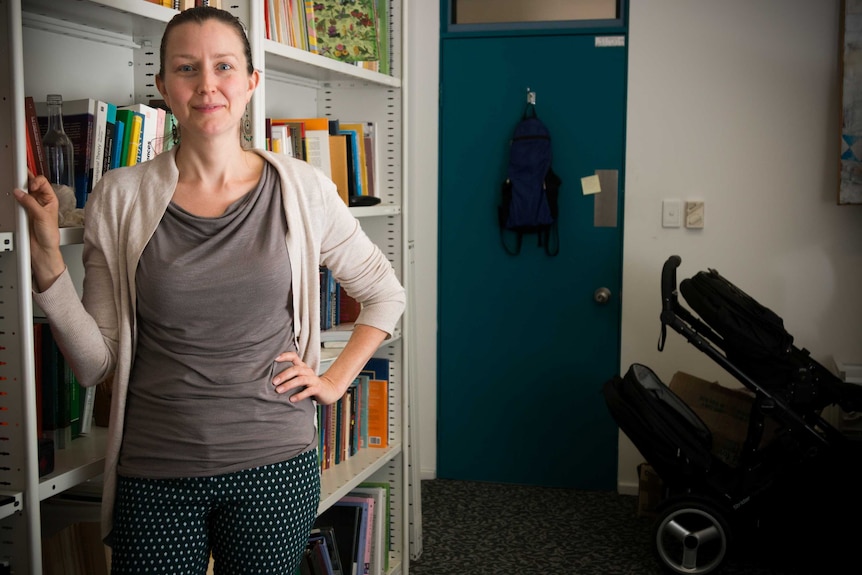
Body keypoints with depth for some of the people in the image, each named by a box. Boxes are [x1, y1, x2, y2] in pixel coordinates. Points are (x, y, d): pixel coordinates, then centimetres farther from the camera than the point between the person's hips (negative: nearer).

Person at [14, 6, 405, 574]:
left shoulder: (304, 191, -4)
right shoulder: (120, 198, -3)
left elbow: (386, 294, 10)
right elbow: (95, 364, -2)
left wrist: (336, 380, 2)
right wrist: (47, 258, -12)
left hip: (275, 464, 0)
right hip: (153, 472, 0)